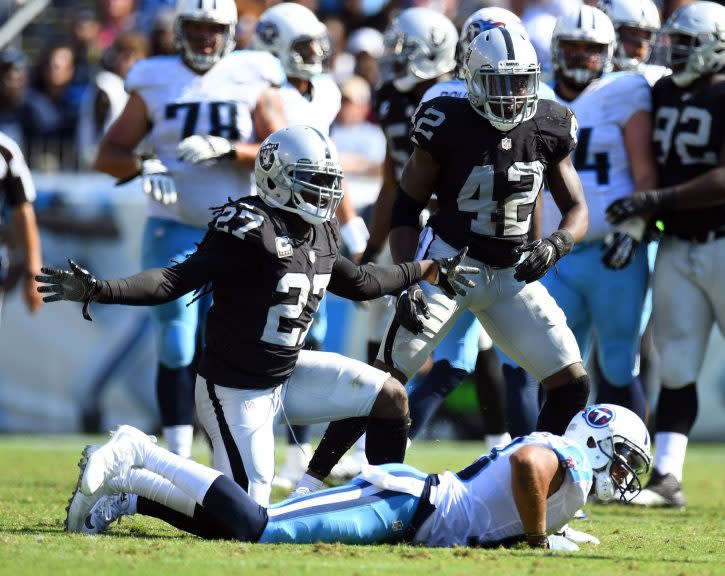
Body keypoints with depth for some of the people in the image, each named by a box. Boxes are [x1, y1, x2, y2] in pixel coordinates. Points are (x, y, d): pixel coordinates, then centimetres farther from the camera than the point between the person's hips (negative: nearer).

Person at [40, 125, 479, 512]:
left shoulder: (321, 237, 4)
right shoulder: (250, 231, -22)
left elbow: (360, 283, 24)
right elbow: (175, 282, -25)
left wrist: (430, 271, 32)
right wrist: (96, 291, -37)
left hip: (286, 375, 9)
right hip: (236, 393, -9)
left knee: (391, 397, 6)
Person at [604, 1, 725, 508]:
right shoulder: (664, 93, 12)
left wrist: (658, 200, -22)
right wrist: (633, 222, 9)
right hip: (676, 247, 7)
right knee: (677, 366, 4)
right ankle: (667, 477, 3)